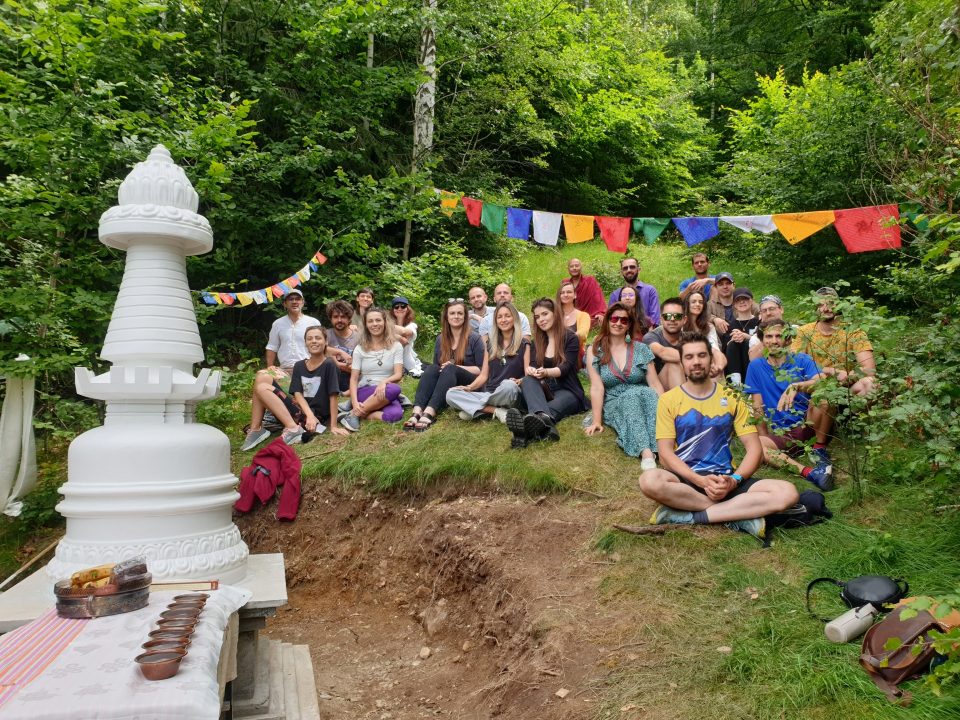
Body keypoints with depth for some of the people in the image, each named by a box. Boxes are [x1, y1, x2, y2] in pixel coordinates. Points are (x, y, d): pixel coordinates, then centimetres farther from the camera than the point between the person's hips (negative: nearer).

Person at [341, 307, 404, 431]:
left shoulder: (396, 346, 5)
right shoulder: (360, 348, 6)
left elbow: (398, 374, -5)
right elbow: (354, 379, 0)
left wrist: (384, 381, -28)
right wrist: (355, 402, -18)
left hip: (385, 393, 1)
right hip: (364, 392, -1)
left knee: (395, 414, -37)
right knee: (393, 389, -37)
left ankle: (360, 413, -16)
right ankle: (354, 413, -22)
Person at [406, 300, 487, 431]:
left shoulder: (474, 339, -1)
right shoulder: (441, 339, 11)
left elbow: (481, 370, -5)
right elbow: (436, 365, 17)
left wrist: (455, 367, -17)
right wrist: (445, 368, -8)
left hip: (468, 385, -3)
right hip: (443, 385, 4)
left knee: (450, 370, -34)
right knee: (431, 368, -27)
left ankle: (429, 413, -54)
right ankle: (417, 412, -49)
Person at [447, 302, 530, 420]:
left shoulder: (524, 344, 5)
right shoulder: (490, 344, 17)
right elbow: (484, 375, 15)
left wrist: (519, 381, -23)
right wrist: (469, 387, -2)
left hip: (511, 396, -4)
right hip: (489, 393, 4)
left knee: (508, 385, -41)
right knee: (451, 394, -20)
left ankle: (473, 408, -21)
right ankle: (496, 411, -25)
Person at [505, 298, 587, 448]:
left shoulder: (571, 338, -3)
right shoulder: (537, 340, 12)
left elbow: (565, 367, -15)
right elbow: (532, 365, 0)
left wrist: (546, 372, -37)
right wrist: (530, 370, -26)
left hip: (567, 392, -4)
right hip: (544, 390, 4)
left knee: (554, 407, -38)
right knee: (528, 380, -30)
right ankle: (543, 419, -62)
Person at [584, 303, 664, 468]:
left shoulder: (641, 349, 6)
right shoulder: (594, 351, 1)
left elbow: (655, 383, 1)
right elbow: (597, 387, -8)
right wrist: (596, 421, -14)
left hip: (642, 396, 1)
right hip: (614, 404, -1)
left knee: (647, 392, -33)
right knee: (631, 395, -35)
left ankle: (659, 446, -48)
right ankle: (645, 452, -52)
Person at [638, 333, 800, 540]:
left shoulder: (731, 398, 7)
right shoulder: (668, 399, 1)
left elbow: (754, 449, 3)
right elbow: (666, 454, -6)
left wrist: (734, 480, -15)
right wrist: (701, 481, -20)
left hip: (725, 480, 2)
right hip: (687, 479, -2)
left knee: (787, 493, -23)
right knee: (650, 480, -37)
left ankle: (688, 515, -24)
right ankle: (740, 513, -22)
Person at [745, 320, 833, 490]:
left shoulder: (802, 360, 4)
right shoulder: (756, 366, 8)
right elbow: (758, 406, 6)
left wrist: (796, 386, -34)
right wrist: (764, 437, -2)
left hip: (808, 427, 0)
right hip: (780, 435, 1)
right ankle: (808, 472, -40)